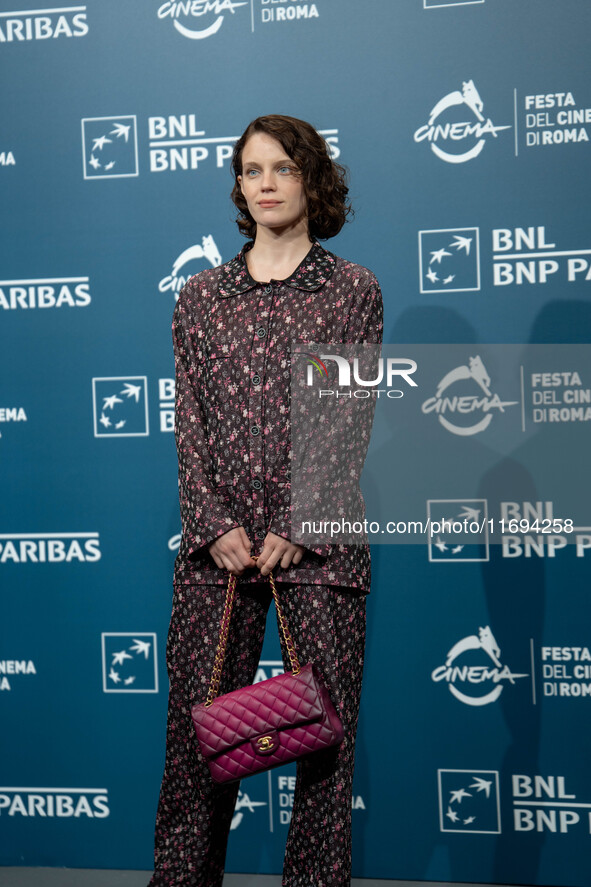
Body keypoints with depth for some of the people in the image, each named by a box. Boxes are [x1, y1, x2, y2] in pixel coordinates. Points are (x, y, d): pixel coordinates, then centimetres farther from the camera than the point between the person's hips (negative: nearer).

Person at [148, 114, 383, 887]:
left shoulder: (353, 290, 5)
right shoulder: (200, 297, 11)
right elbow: (189, 422, 6)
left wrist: (297, 527, -10)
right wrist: (215, 526, -7)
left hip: (320, 541, -1)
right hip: (217, 544, 2)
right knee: (198, 726, 4)